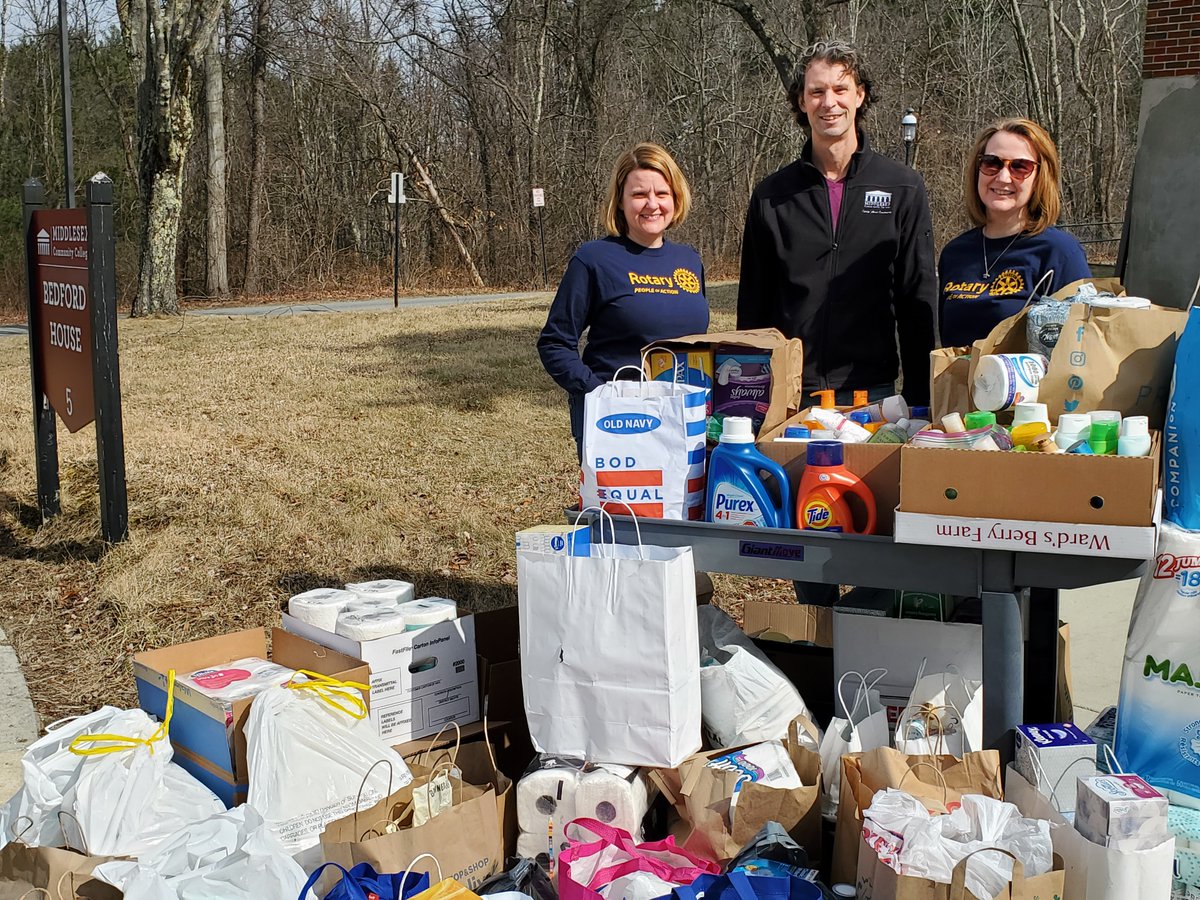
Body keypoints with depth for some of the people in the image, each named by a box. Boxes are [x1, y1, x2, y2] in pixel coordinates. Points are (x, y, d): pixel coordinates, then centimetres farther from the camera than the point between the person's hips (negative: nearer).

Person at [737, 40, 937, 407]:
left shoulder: (903, 188, 4)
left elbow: (919, 301, 4)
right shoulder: (772, 195, 8)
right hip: (786, 392, 1)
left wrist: (920, 403, 0)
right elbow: (752, 306, 11)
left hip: (871, 391, -1)